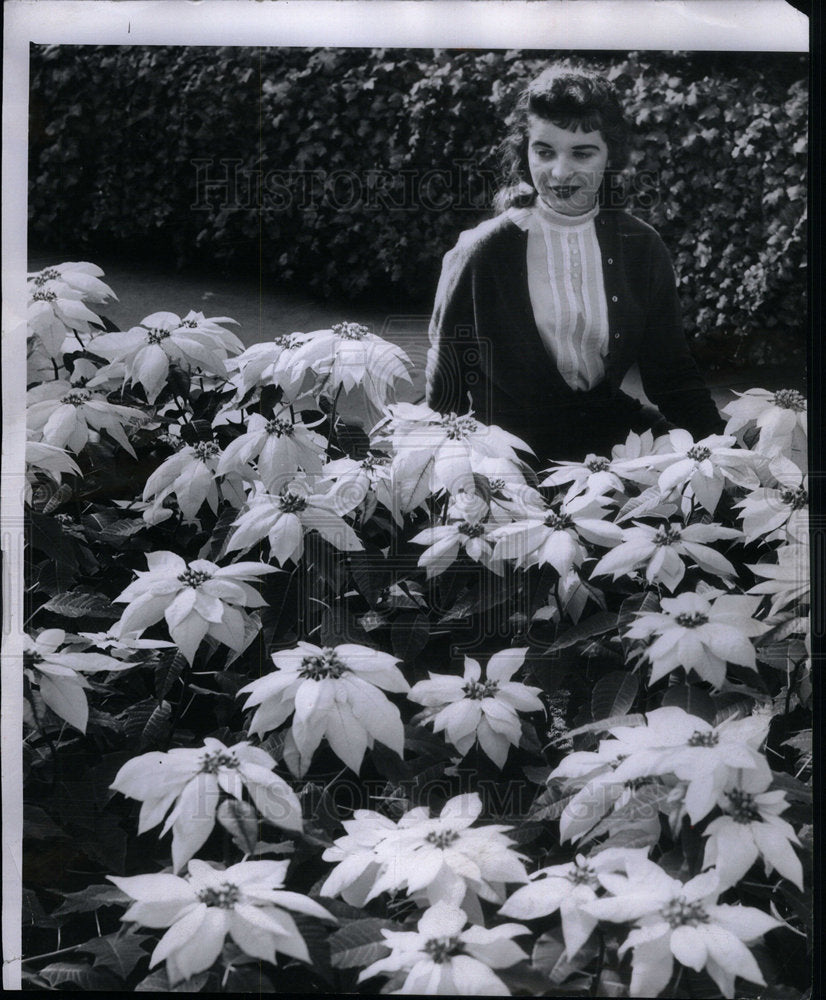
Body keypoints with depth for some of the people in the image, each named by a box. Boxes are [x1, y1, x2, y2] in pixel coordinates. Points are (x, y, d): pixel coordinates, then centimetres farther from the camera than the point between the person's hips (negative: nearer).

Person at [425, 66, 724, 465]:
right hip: (510, 444, -3)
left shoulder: (642, 248, 2)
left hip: (613, 429, 3)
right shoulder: (480, 253, -9)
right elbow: (446, 380, 0)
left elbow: (671, 373, 7)